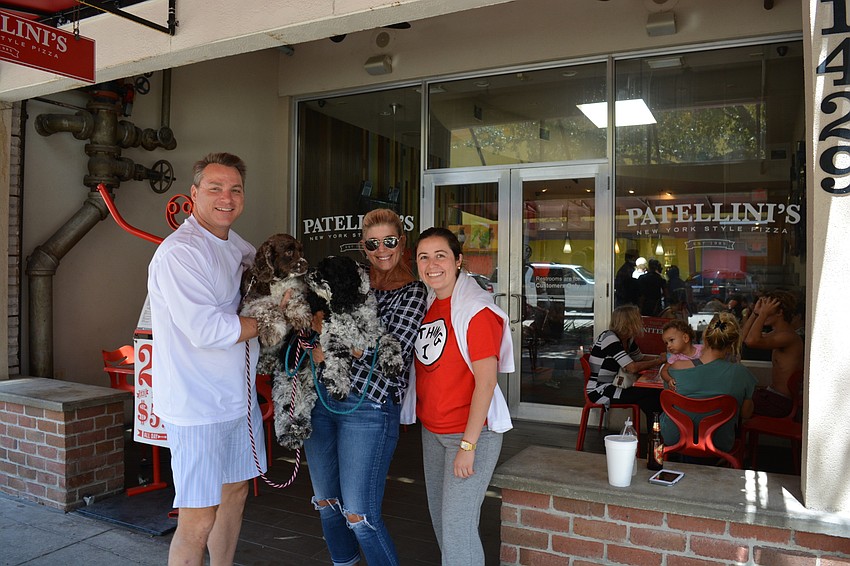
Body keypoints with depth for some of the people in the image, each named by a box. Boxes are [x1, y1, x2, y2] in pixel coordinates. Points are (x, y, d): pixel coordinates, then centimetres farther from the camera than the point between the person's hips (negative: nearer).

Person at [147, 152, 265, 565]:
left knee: (234, 493, 21)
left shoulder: (234, 244, 8)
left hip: (238, 396, 9)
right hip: (197, 407, -9)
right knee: (198, 521, -2)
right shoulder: (178, 252, -18)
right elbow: (207, 330, -25)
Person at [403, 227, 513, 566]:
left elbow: (486, 381, -20)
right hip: (432, 430, 8)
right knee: (439, 517, 19)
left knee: (457, 525, -3)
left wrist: (467, 445, -21)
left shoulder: (476, 309, -17)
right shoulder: (427, 305, 6)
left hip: (470, 431, -8)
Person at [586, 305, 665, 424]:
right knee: (650, 394, -19)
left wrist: (661, 357, 9)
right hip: (598, 392, -8)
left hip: (612, 387, 8)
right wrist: (658, 361, -11)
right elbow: (632, 368, -23)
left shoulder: (628, 339, 8)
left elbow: (640, 357, 25)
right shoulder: (609, 338, -19)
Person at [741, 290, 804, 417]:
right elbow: (744, 337, 18)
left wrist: (763, 313, -27)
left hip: (780, 402, -10)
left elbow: (752, 341, -38)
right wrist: (755, 312, 7)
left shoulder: (788, 336, -22)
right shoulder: (777, 334, 10)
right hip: (772, 394, 10)